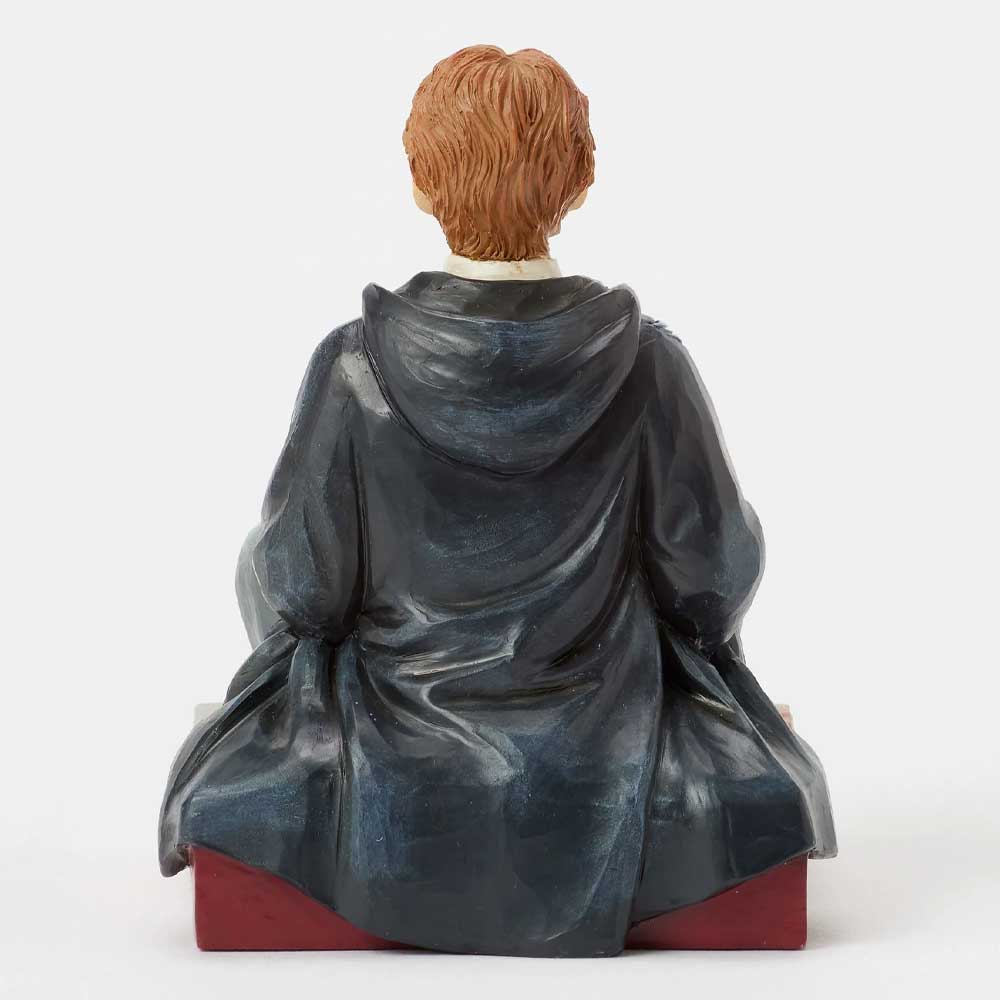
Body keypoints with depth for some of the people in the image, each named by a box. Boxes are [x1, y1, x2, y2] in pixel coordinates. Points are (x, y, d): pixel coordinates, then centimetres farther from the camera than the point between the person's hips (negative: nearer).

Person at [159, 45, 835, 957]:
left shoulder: (356, 366, -16)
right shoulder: (645, 361, -14)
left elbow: (300, 585, -9)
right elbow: (715, 573, -4)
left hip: (395, 788, 0)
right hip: (605, 774, 1)